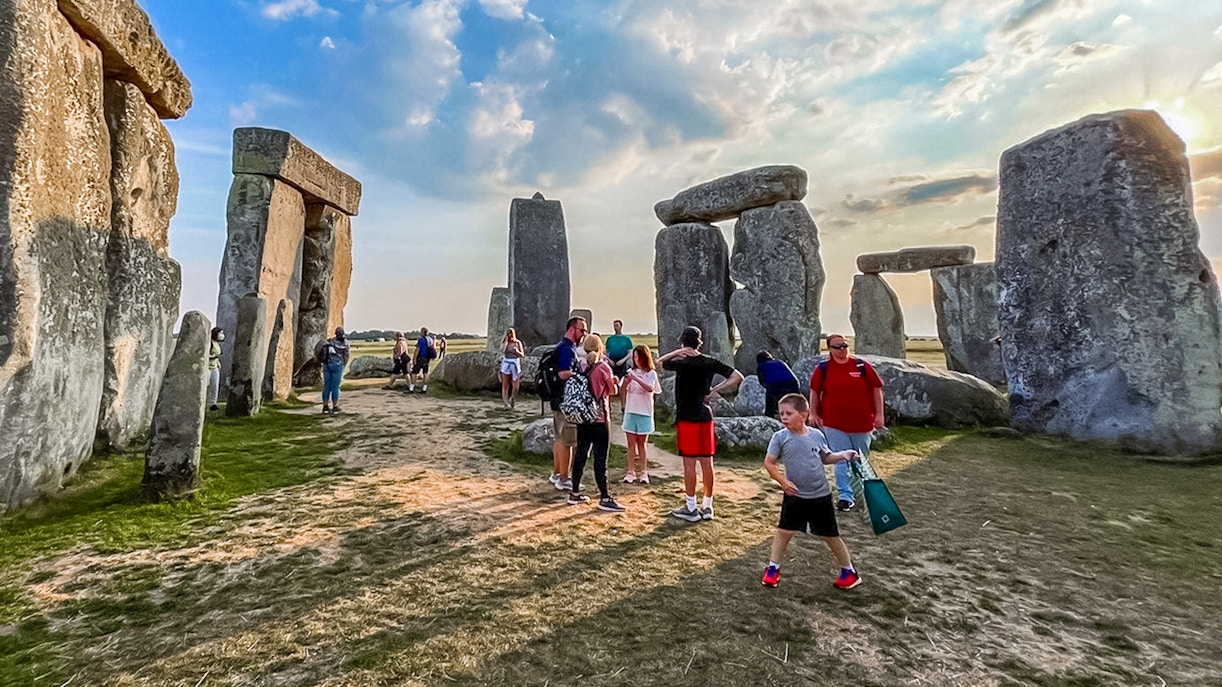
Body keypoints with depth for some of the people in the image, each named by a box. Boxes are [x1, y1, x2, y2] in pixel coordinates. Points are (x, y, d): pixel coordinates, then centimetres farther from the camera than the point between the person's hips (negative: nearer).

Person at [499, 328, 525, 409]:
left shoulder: (518, 342, 2)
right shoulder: (504, 342, 3)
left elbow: (522, 355, 0)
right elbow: (502, 350, -17)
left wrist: (517, 351, -20)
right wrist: (506, 341, -16)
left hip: (515, 365, 0)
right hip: (506, 364, 0)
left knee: (516, 385, -2)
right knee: (505, 385, -1)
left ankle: (512, 398, 25)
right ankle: (505, 401, 5)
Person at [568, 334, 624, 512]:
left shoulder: (581, 367, 4)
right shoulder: (604, 367, -11)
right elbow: (613, 391, -4)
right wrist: (615, 380, 15)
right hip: (600, 419, -6)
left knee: (580, 454, 13)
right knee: (600, 459, -1)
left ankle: (574, 494, 22)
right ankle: (604, 499, 4)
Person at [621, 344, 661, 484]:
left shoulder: (651, 373, -2)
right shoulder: (630, 372, 5)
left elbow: (650, 389, -20)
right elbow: (623, 392, 3)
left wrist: (636, 379, -28)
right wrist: (625, 382, -17)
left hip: (645, 412, -2)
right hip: (630, 411, 2)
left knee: (642, 443, 6)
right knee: (631, 443, 4)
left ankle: (644, 473, 13)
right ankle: (631, 472, 10)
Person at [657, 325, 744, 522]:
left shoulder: (682, 363, -11)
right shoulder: (710, 362, 3)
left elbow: (659, 362, 4)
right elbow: (737, 377, 1)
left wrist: (676, 352, 0)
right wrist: (715, 390, 0)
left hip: (687, 418, -5)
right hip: (705, 416, 5)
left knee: (689, 463, 1)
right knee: (707, 462, 10)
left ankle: (691, 508, 9)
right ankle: (708, 507, 18)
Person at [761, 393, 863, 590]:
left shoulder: (817, 435, -4)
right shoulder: (780, 437, -10)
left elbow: (825, 457, 12)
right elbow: (769, 463, -7)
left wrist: (842, 455, -4)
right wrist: (783, 481, -16)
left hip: (820, 496, 1)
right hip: (794, 495, 0)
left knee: (830, 535, 11)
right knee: (784, 531, 4)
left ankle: (849, 572, 29)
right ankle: (773, 568, 21)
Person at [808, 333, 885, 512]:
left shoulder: (862, 366, -2)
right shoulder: (823, 368, -2)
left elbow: (876, 389, 2)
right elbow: (815, 391, 7)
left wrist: (879, 414, -1)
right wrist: (813, 414, 2)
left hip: (862, 423, 1)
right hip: (834, 424, -1)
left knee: (861, 460, 17)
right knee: (841, 460, 0)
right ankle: (845, 496, 6)